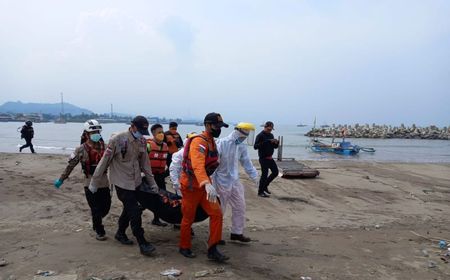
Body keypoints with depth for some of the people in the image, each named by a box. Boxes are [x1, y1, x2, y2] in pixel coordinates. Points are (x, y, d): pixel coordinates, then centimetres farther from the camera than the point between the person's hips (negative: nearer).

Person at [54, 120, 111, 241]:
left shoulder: (103, 146, 1)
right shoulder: (81, 149, -7)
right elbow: (70, 165, 0)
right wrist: (61, 179, 3)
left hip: (104, 183, 3)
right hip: (90, 184, -3)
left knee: (106, 207, 10)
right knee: (96, 209, 3)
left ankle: (96, 222, 42)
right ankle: (99, 231, 23)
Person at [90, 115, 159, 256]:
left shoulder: (142, 141, 2)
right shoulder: (117, 139, -17)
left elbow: (145, 163, 11)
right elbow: (104, 161, -11)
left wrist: (152, 182, 12)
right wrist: (94, 182, -6)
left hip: (136, 181, 6)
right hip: (122, 182, -6)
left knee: (129, 208, 18)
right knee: (135, 212, -8)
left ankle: (120, 233, 40)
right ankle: (142, 244, 0)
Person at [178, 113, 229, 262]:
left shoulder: (211, 141, 8)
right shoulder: (199, 141, -22)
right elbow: (197, 165, -38)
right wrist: (207, 184, -52)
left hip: (204, 184, 8)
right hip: (191, 185, -8)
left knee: (216, 213, -2)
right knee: (188, 218, 8)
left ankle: (212, 249, 5)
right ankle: (184, 248, 28)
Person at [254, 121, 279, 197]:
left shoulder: (271, 135, 11)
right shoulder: (260, 135, -12)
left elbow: (275, 147, 16)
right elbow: (255, 146, -20)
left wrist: (276, 143, -6)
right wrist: (264, 143, -32)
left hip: (270, 158, 8)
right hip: (263, 158, -8)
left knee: (275, 172, 10)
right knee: (264, 174, -6)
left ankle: (265, 185, 26)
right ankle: (260, 192, 7)